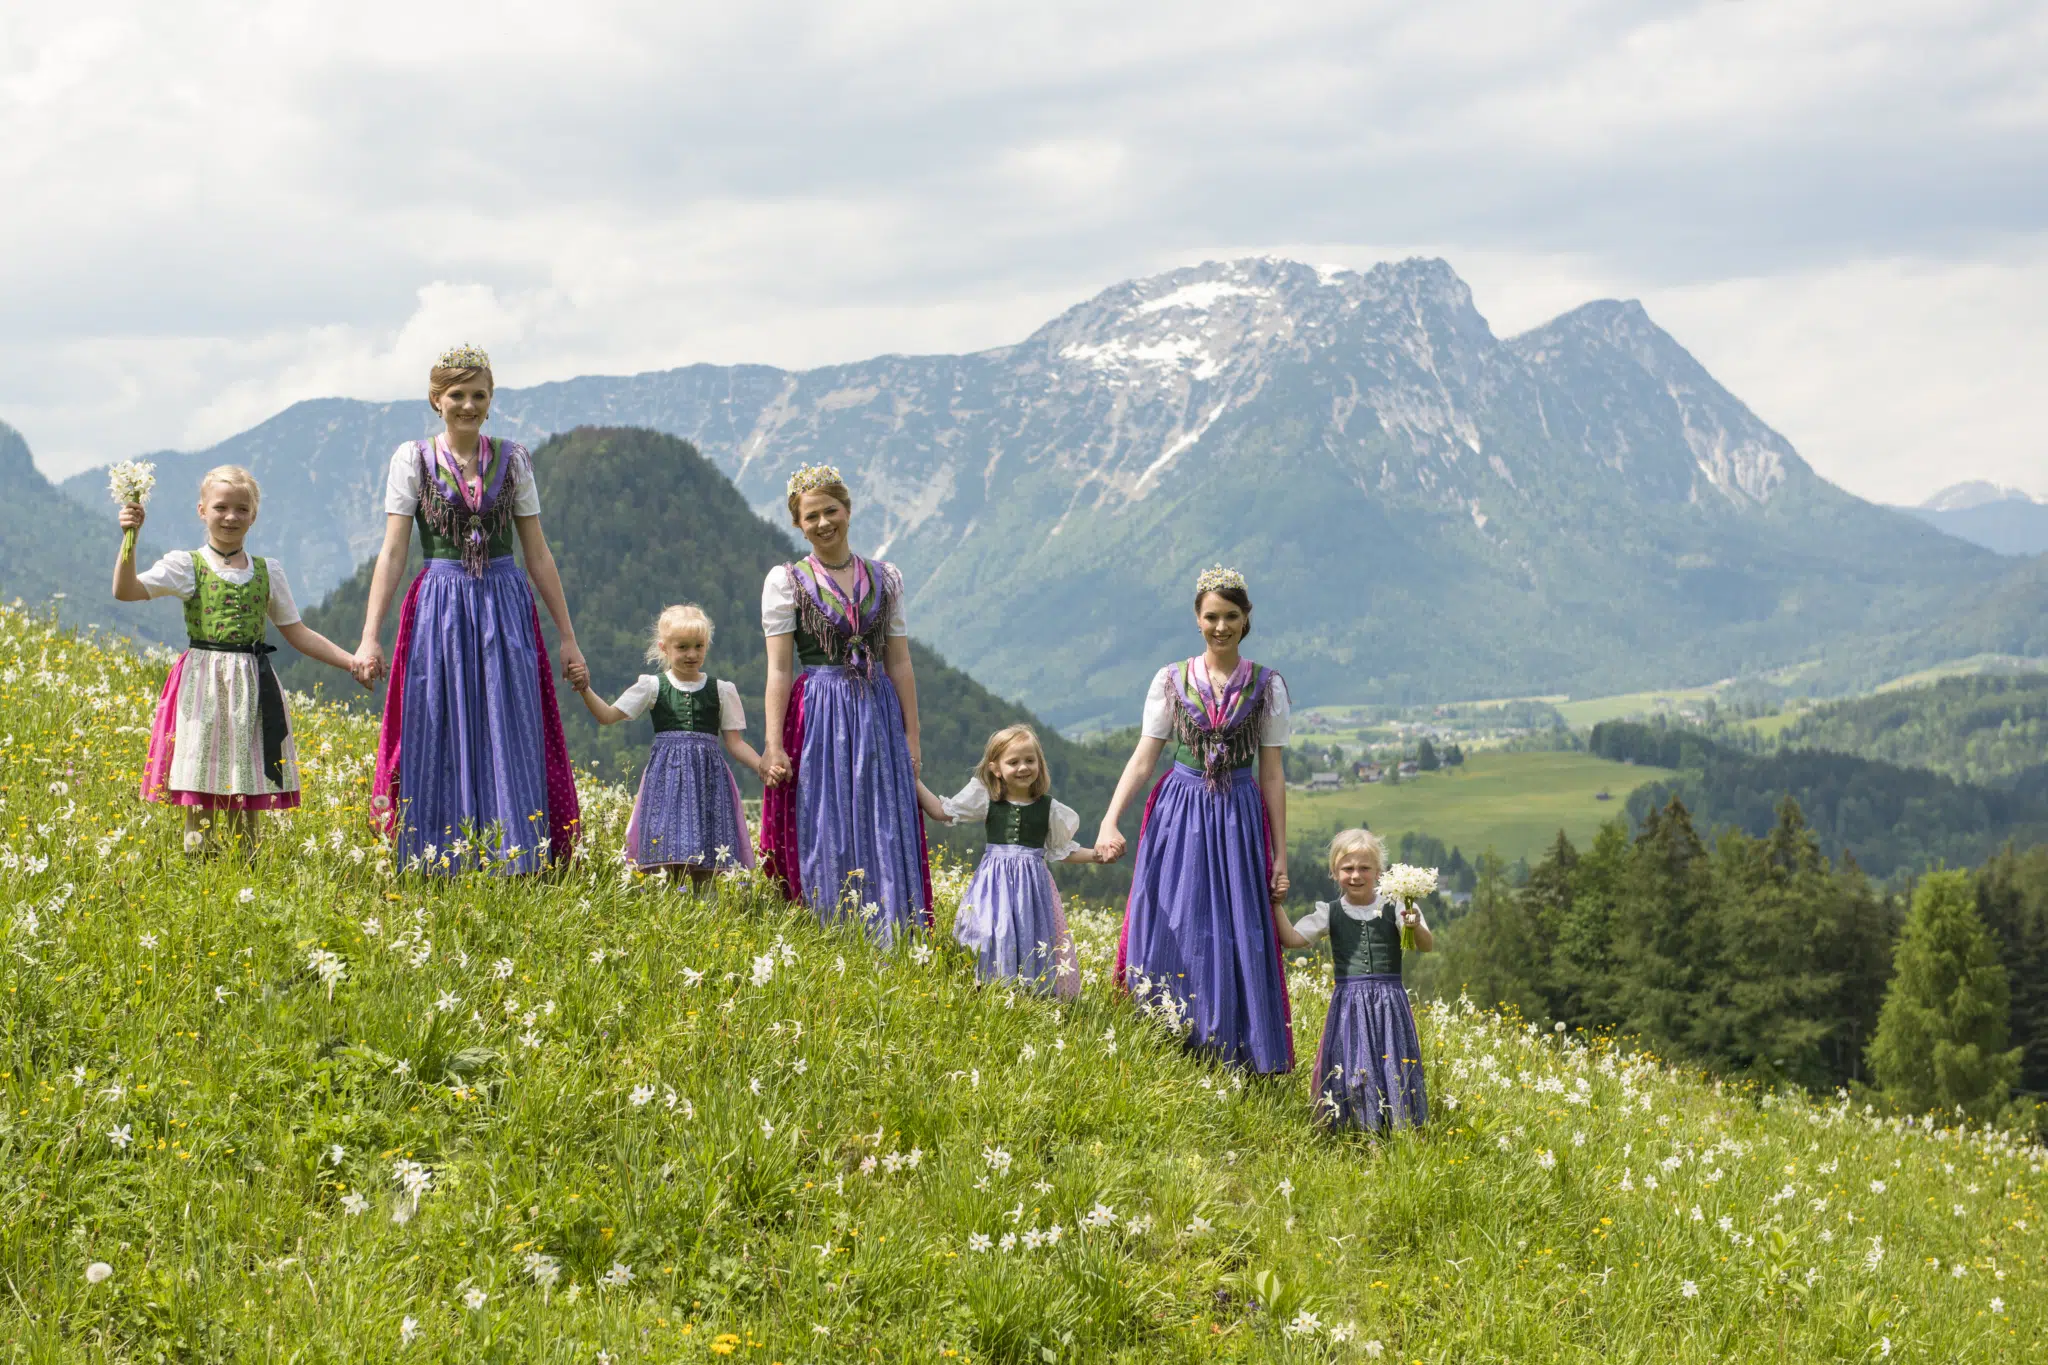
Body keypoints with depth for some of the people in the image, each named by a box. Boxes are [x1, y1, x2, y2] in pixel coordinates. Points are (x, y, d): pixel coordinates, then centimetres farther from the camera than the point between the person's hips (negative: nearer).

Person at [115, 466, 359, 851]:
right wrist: (130, 538, -20)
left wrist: (352, 660, 6)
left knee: (245, 809, 4)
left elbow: (296, 632, 14)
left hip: (253, 689, 3)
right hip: (202, 685, -2)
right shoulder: (186, 565, 2)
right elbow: (126, 590, -9)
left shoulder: (268, 572, 11)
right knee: (199, 805, -5)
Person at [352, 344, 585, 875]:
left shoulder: (512, 459, 7)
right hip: (439, 608, -1)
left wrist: (568, 637, 6)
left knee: (509, 746, -2)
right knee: (441, 747, 0)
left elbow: (538, 553, 9)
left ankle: (514, 868, 2)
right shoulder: (412, 459, 3)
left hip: (506, 610, 1)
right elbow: (393, 551, -1)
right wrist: (370, 637, -9)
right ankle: (438, 879, 5)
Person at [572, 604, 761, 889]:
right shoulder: (653, 686, 6)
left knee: (704, 868, -4)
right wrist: (584, 689, -10)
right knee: (671, 858, -10)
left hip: (708, 777, 1)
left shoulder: (721, 691, 8)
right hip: (666, 776, -1)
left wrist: (765, 768, -7)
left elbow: (735, 743, 8)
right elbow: (608, 715, 5)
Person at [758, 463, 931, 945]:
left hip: (878, 717, 3)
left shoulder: (884, 579, 10)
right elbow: (779, 669, -3)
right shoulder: (785, 580, 3)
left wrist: (911, 736, 4)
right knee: (824, 839, -3)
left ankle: (890, 951, 4)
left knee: (886, 841, 0)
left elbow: (900, 663, 9)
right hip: (817, 717, -3)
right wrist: (773, 744, -10)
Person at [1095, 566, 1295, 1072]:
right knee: (1173, 939, -2)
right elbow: (1143, 758, 1)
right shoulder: (1171, 680, 4)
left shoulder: (1266, 685, 4)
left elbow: (1272, 774, 5)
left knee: (1237, 944, -3)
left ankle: (1232, 1064, 3)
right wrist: (1110, 821, -13)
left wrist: (1281, 855, 3)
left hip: (1238, 820, 0)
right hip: (1179, 817, 0)